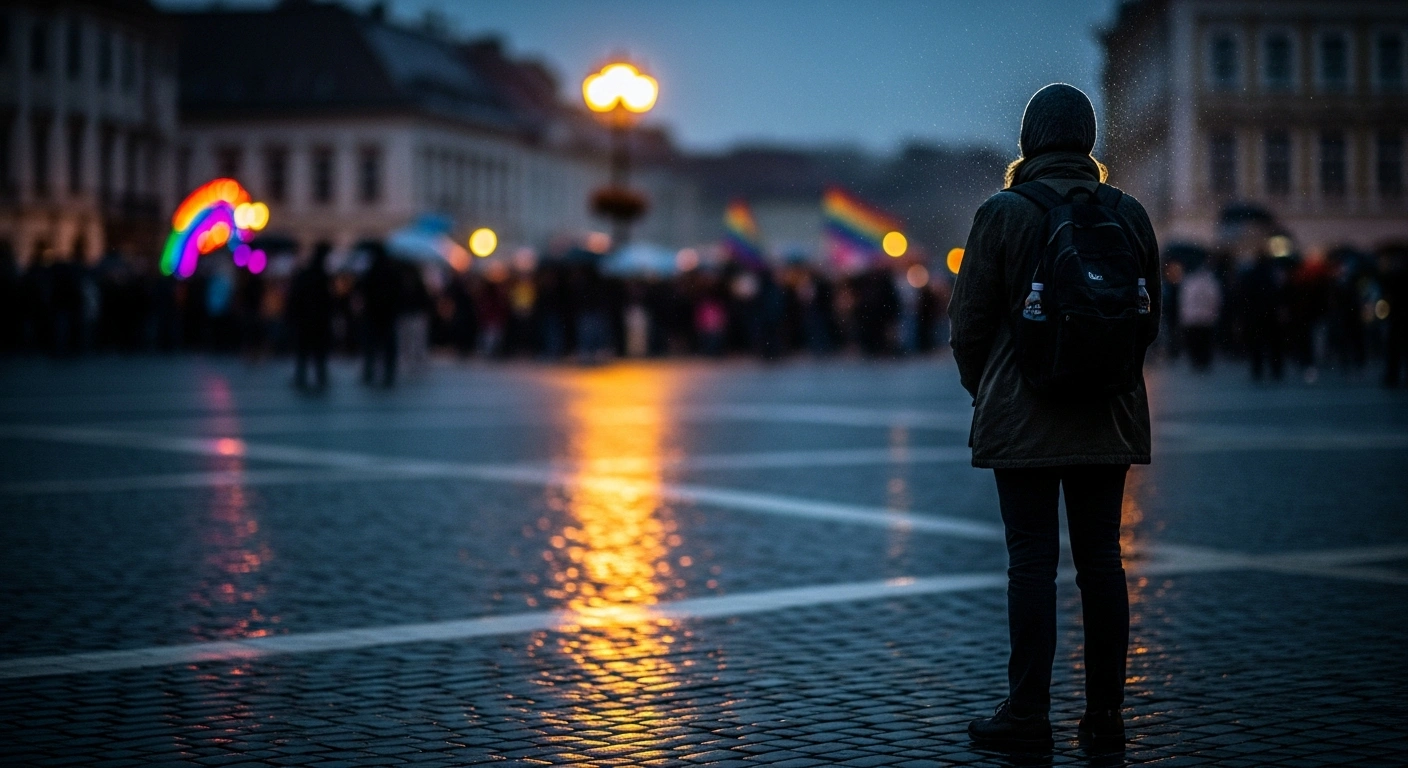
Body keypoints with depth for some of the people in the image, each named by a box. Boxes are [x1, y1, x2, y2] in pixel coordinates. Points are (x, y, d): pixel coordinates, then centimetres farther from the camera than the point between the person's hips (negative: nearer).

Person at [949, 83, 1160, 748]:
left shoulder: (1003, 213, -8)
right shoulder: (1129, 215, 3)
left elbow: (970, 319, -4)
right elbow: (1149, 319, 10)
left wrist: (983, 389, 13)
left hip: (1023, 419, -4)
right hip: (1109, 420, 4)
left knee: (1032, 562, -1)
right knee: (1101, 561, 8)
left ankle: (1027, 714, 2)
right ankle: (1104, 712, 13)